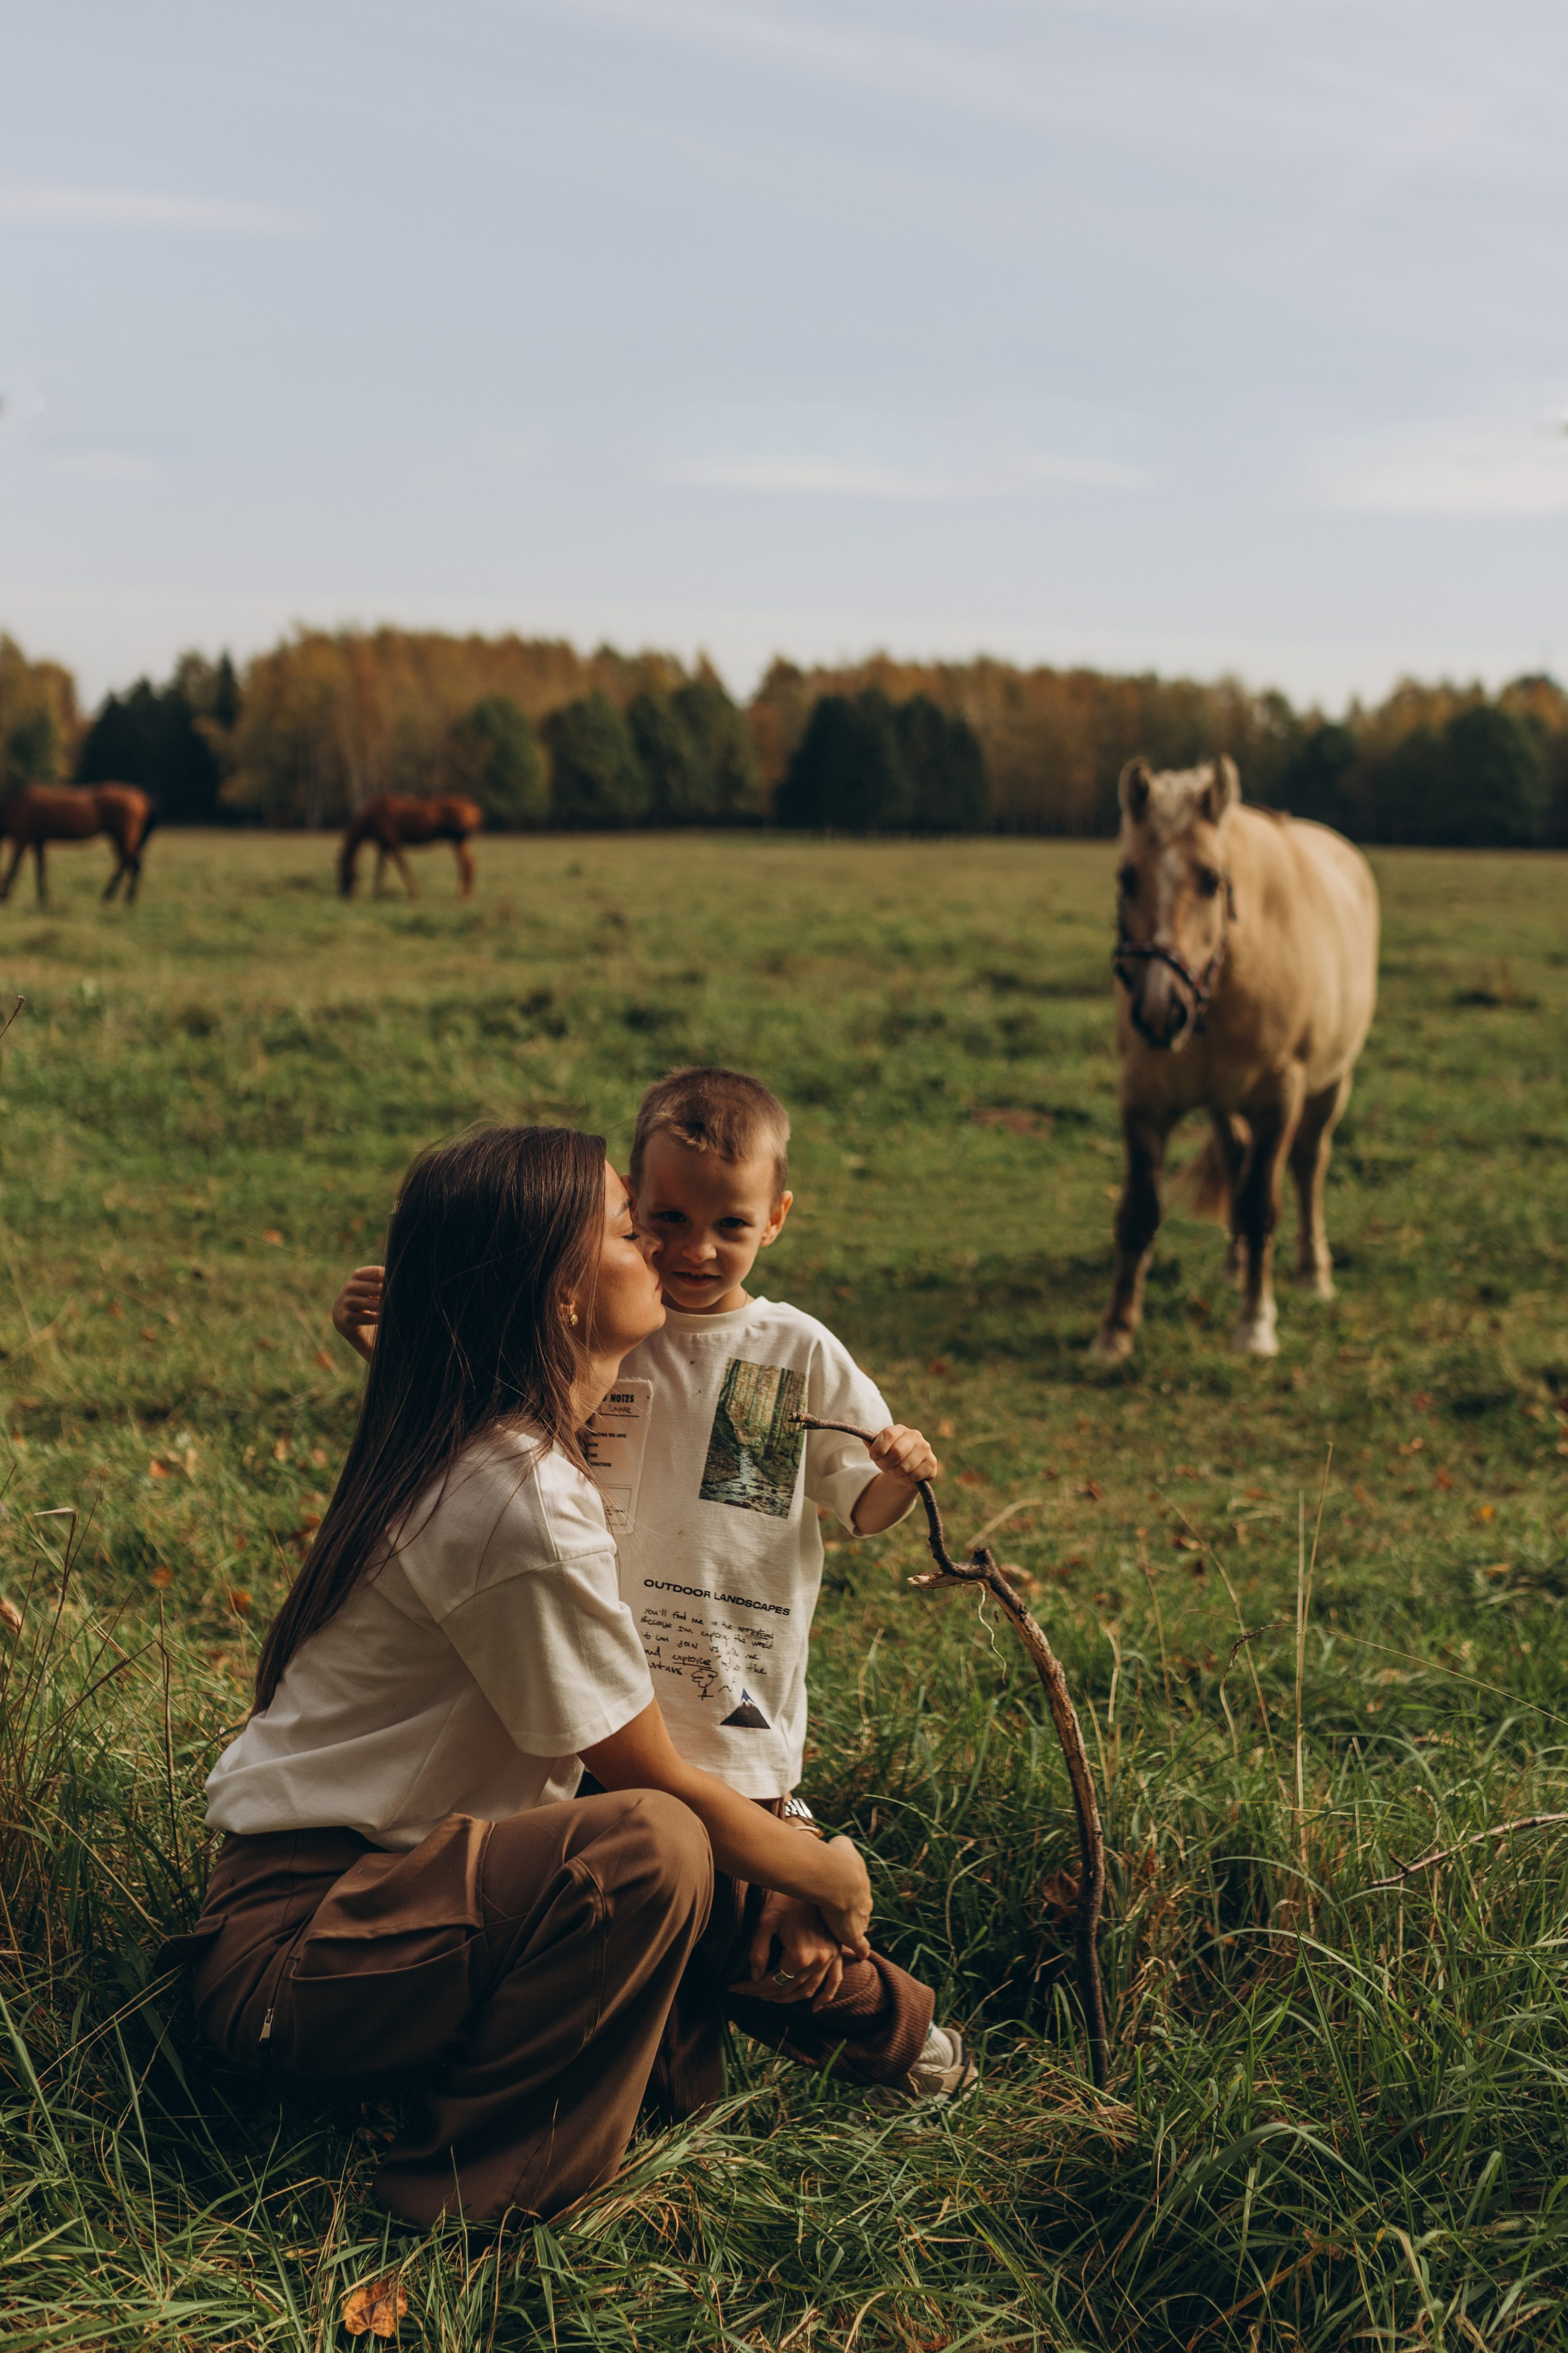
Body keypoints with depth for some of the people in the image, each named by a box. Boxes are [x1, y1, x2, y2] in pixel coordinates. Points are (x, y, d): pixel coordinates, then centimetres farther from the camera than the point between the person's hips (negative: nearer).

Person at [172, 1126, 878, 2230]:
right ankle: (472, 2198, -15)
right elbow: (656, 1782, -15)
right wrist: (824, 1871, 1)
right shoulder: (523, 1509, -24)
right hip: (295, 1945, -10)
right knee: (654, 1849, -31)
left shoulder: (472, 1450, 7)